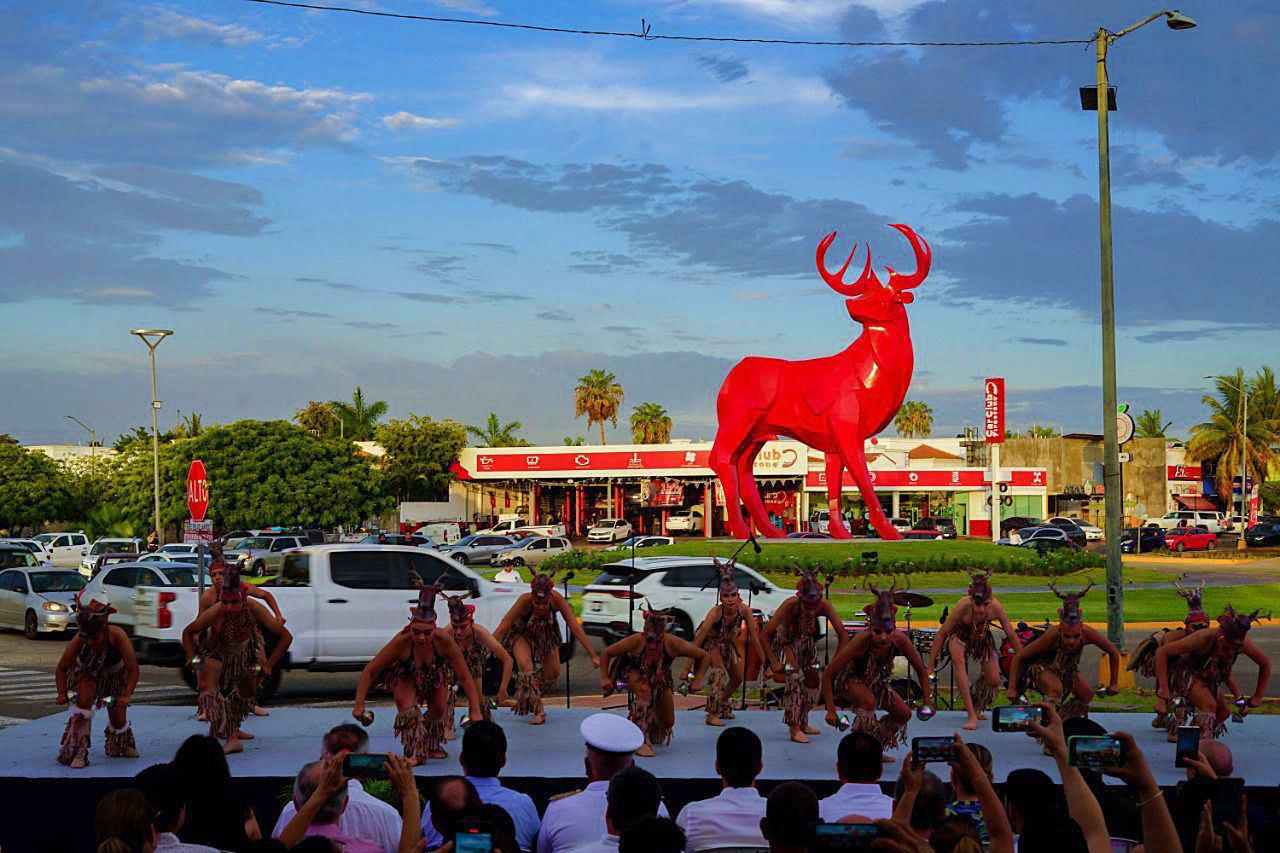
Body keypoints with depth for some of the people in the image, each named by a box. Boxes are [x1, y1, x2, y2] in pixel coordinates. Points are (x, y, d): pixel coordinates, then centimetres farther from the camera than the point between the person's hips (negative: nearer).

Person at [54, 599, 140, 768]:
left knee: (118, 719, 2)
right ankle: (78, 752, -21)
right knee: (85, 699, -29)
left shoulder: (117, 636, -38)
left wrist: (125, 697, -42)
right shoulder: (78, 641, -33)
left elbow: (133, 670, -34)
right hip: (86, 673, 0)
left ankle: (123, 744, 39)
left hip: (114, 674, 0)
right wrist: (62, 693, -29)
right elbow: (62, 669, -18)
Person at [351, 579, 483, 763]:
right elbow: (369, 671, -31)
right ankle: (416, 753, -8)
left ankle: (432, 746, 35)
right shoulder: (401, 641, -42)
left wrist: (475, 711, -29)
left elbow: (465, 677, -28)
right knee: (407, 707, -24)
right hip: (404, 674, -2)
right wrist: (359, 705, -33)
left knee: (439, 710, 4)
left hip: (435, 672, 2)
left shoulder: (444, 640, -39)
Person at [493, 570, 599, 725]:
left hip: (545, 634, 3)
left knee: (554, 673, 2)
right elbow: (501, 629, -34)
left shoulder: (557, 599, -33)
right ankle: (538, 711, -12)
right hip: (522, 633, -3)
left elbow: (576, 628, -30)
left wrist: (593, 656, -31)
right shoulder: (524, 601, -38)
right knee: (526, 666, -26)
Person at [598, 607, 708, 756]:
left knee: (668, 722, 3)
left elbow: (704, 657, -18)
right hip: (633, 674, -3)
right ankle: (642, 740, -30)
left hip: (660, 678, 3)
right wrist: (604, 678, -26)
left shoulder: (673, 644, -34)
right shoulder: (636, 641, -36)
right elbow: (605, 654, -20)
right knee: (645, 690, -38)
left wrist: (697, 680, -20)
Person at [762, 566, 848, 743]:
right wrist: (774, 662, -35)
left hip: (806, 642, 5)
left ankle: (803, 723, 27)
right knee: (795, 677, -23)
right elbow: (765, 634, -33)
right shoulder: (790, 605, -37)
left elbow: (843, 634, -20)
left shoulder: (824, 605, -29)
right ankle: (794, 728, -24)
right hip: (786, 641, -5)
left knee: (813, 679, 7)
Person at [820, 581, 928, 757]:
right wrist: (831, 710, -33)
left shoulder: (900, 640, -30)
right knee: (868, 700, -34)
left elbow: (921, 672, -11)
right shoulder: (861, 641, -40)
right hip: (848, 679, -5)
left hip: (875, 680, 5)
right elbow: (827, 675, -33)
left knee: (904, 714, -1)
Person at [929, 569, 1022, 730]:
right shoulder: (963, 606, -38)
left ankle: (975, 706, 27)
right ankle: (972, 716, -33)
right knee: (958, 660, -34)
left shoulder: (996, 608, -33)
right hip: (960, 633, -3)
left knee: (994, 680, -6)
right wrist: (931, 666, -25)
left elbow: (1012, 636, -18)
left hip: (983, 636, 3)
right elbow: (941, 633, -27)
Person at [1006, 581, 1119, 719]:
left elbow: (1113, 652, -13)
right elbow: (1018, 657, -29)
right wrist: (1011, 689, -28)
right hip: (1042, 666, -5)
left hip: (1067, 669, 5)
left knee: (1087, 695, -7)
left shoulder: (1087, 633, -31)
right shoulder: (1053, 634, -38)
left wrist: (1114, 683, -8)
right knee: (1056, 690, -32)